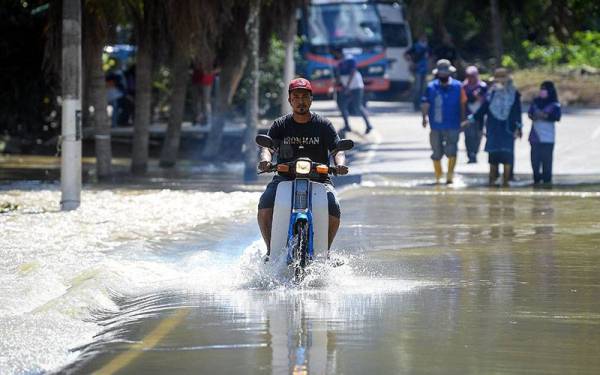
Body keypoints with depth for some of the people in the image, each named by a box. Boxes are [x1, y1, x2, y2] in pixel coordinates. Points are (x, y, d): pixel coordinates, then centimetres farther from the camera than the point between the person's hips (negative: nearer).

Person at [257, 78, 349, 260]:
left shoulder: (324, 125, 6)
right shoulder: (280, 125, 7)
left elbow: (337, 149, -3)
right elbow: (268, 146, -6)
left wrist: (339, 163, -26)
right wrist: (265, 159, -30)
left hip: (319, 178, 0)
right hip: (285, 177, 1)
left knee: (333, 210, -27)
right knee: (264, 207, -27)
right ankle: (270, 250, -11)